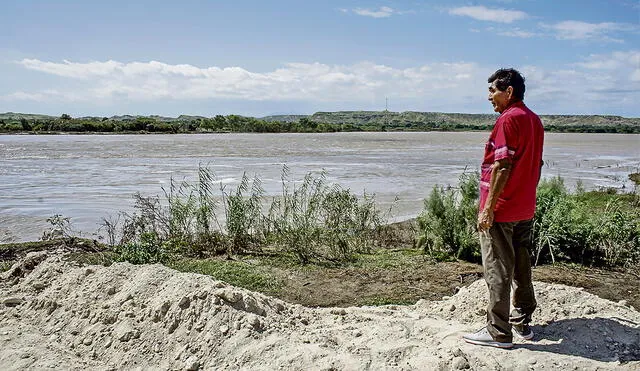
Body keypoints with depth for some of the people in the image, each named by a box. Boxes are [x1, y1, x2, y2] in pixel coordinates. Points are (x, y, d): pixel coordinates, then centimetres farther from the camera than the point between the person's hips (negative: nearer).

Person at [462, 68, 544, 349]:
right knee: (521, 267, 16)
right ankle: (523, 323, 26)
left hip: (502, 210, -9)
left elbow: (502, 166, -21)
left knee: (498, 271, -2)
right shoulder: (535, 120, 13)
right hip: (526, 209, 9)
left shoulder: (508, 119, -16)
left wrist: (488, 208, -20)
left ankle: (499, 333, 4)